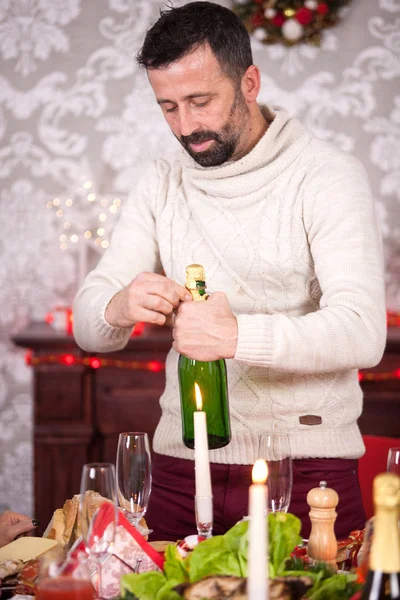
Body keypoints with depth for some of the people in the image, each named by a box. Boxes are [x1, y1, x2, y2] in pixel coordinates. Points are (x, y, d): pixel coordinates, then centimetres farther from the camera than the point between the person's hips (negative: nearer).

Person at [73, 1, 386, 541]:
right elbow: (87, 329, 4)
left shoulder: (328, 175, -6)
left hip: (305, 465, -3)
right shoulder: (162, 184, 9)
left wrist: (238, 335, -32)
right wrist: (117, 308, -20)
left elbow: (363, 333, -18)